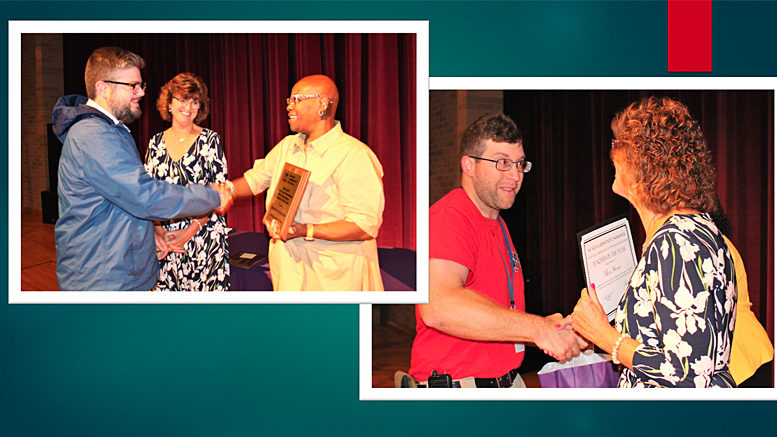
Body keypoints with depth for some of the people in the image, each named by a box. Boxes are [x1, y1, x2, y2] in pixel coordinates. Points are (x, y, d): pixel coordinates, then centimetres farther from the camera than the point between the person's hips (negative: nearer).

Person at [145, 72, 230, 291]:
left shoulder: (209, 140, 0)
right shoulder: (156, 142, 9)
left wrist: (191, 230, -13)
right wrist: (157, 231, -8)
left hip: (204, 236, -3)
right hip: (164, 239, 3)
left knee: (203, 289, -6)